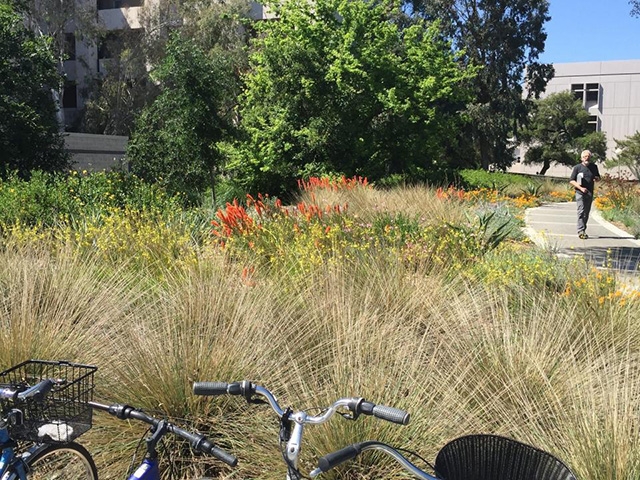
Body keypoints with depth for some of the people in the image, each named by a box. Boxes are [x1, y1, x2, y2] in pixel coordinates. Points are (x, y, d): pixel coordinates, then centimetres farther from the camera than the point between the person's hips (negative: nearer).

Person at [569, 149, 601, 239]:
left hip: (590, 193, 5)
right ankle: (581, 231, -17)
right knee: (581, 211, -13)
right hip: (580, 193, -5)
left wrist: (596, 178, -1)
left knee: (586, 213, 9)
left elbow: (598, 177, 25)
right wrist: (581, 188, -16)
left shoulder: (594, 167, 11)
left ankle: (583, 230, 18)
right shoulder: (577, 167, -3)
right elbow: (571, 180, -5)